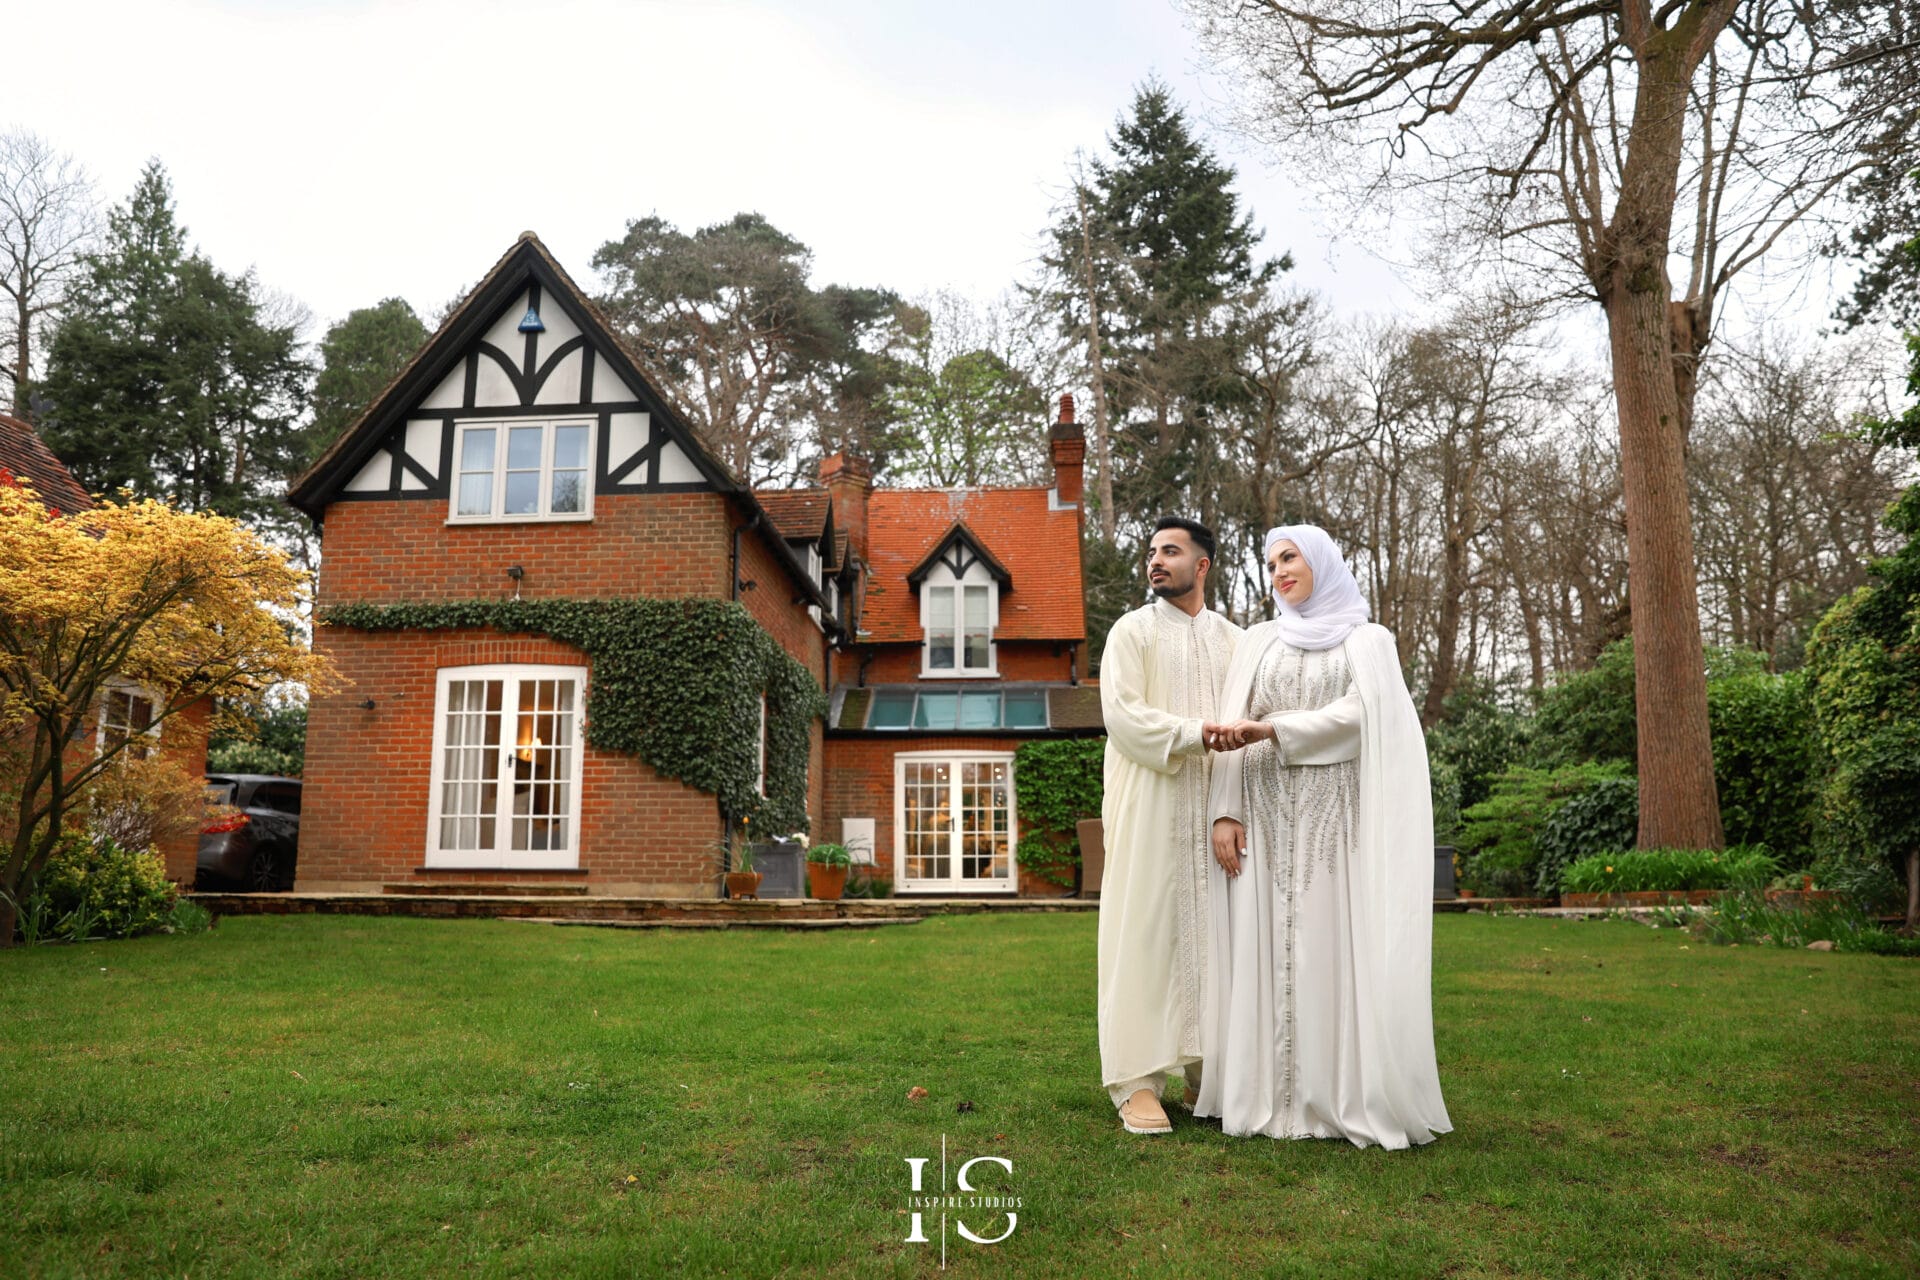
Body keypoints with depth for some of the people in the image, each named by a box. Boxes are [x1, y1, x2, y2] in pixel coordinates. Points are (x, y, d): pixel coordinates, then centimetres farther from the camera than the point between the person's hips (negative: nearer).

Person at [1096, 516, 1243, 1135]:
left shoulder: (1235, 641, 15)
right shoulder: (1132, 631, 4)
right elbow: (1121, 713, -8)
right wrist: (1195, 733, -17)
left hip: (1215, 808, 4)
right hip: (1150, 805, -3)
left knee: (1212, 933, 4)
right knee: (1145, 932, -4)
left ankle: (1207, 1072, 13)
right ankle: (1137, 1081, 0)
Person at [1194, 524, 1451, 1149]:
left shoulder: (1369, 641, 9)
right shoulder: (1259, 641, 15)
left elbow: (1355, 714, -8)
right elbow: (1232, 733, 6)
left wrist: (1270, 730, -13)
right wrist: (1225, 811, -4)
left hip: (1336, 815, -2)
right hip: (1267, 813, 2)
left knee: (1337, 946, -5)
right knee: (1268, 947, 0)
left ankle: (1346, 1094, 3)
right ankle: (1270, 1092, 5)